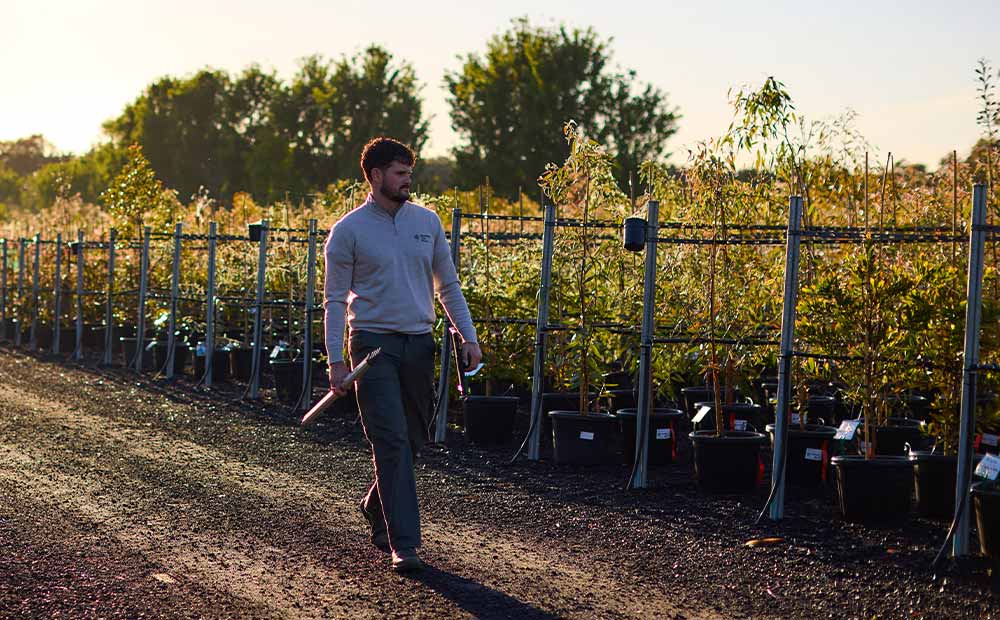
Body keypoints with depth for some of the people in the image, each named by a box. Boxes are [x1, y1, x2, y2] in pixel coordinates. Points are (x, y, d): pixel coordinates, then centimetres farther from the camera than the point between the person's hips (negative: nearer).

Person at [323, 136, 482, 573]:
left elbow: (448, 285, 15)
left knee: (413, 440, 11)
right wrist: (336, 360, -8)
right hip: (374, 345, -5)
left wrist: (469, 337, 5)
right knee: (391, 442, -12)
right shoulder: (348, 230, -3)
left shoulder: (427, 221, 10)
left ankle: (376, 508, 35)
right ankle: (403, 543, -13)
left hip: (419, 344, 5)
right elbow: (335, 300, -1)